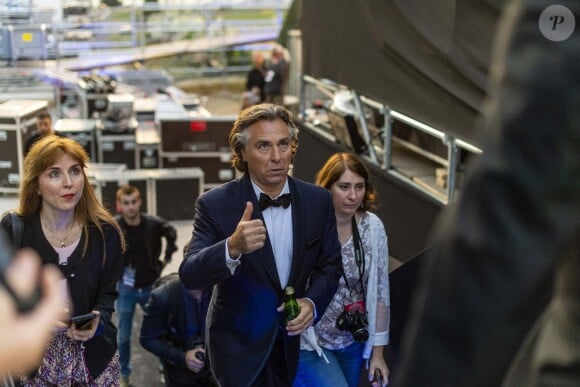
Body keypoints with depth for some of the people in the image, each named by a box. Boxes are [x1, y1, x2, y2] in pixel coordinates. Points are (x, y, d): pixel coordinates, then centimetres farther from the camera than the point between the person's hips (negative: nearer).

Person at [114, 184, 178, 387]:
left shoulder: (154, 224, -13)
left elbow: (172, 233, 8)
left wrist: (167, 257, 4)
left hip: (151, 286, 1)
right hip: (125, 289, -1)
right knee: (123, 336, 8)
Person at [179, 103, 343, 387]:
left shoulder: (318, 200, -6)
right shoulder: (216, 204, -16)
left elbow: (329, 265, 4)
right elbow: (189, 275, -23)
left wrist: (312, 302, -15)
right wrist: (232, 248, -41)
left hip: (295, 341, 4)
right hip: (240, 346, -4)